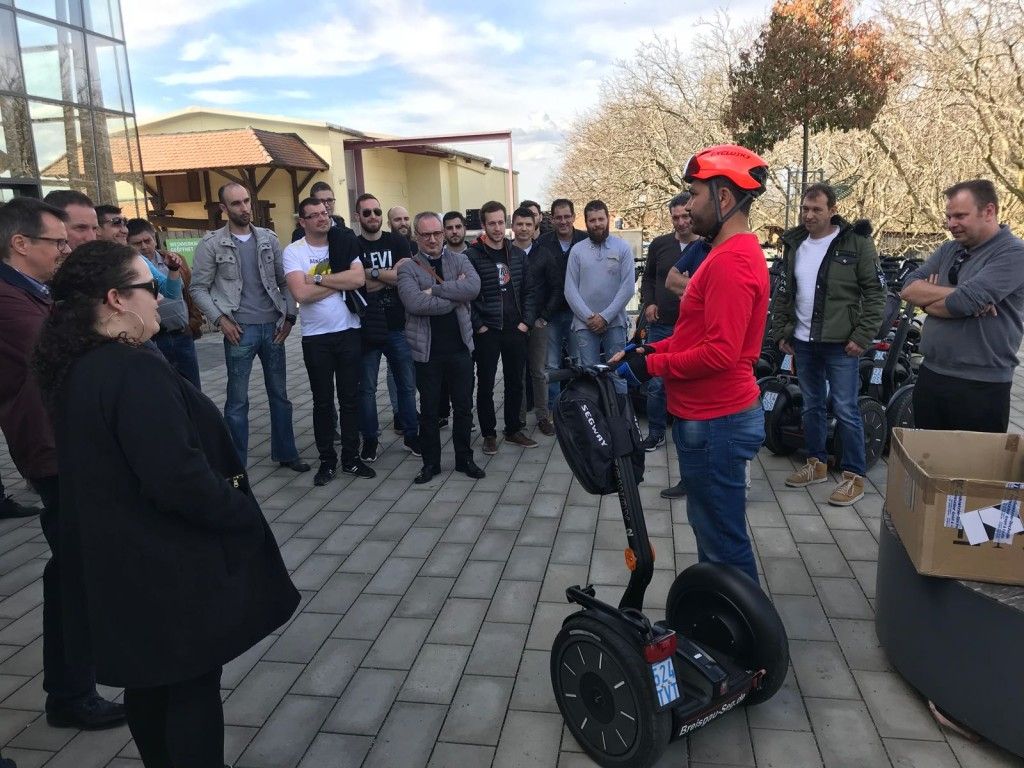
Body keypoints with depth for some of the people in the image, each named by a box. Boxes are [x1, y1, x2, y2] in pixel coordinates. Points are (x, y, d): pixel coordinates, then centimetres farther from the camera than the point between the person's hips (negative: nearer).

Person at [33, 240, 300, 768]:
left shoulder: (73, 367, 4)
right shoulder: (135, 372, -26)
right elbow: (180, 479, -30)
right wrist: (245, 516, -13)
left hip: (117, 560, 9)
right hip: (170, 565, -9)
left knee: (148, 679, 24)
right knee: (193, 685, 8)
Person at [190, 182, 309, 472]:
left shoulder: (269, 239, 7)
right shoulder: (211, 244, -3)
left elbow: (285, 281, 11)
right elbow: (198, 288, -1)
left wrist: (289, 316, 1)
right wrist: (221, 320, -10)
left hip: (273, 327, 4)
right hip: (240, 330, -3)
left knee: (279, 394, 13)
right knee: (237, 401, 3)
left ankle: (285, 453, 27)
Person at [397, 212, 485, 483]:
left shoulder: (459, 260, 6)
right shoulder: (408, 267, -2)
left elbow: (473, 287, -14)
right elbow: (415, 303, -20)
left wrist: (433, 290, -17)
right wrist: (455, 294, -13)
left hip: (460, 347, 2)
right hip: (427, 351, -2)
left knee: (463, 407, 11)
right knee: (428, 410, 9)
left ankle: (464, 458, 26)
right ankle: (430, 462, 23)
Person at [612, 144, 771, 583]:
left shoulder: (731, 261, -21)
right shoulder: (733, 251, 13)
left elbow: (720, 352, -27)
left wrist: (651, 365, -15)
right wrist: (646, 350, 7)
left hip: (716, 423, -11)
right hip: (712, 415, 11)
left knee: (723, 539, 3)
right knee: (711, 528, 21)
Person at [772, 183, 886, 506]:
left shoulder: (856, 242, -6)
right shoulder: (794, 244, 9)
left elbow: (876, 292, -7)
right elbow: (784, 292, 16)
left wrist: (863, 335, -12)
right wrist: (781, 331, 10)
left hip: (841, 344, -5)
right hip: (803, 342, 5)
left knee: (846, 410, -1)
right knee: (812, 406, 15)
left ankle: (854, 476, 10)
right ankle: (817, 463, 30)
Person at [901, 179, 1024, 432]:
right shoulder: (948, 250, 12)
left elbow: (963, 302, -23)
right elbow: (908, 288, -1)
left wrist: (926, 298, -4)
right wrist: (953, 295, -16)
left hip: (980, 388, -7)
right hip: (930, 375, 7)